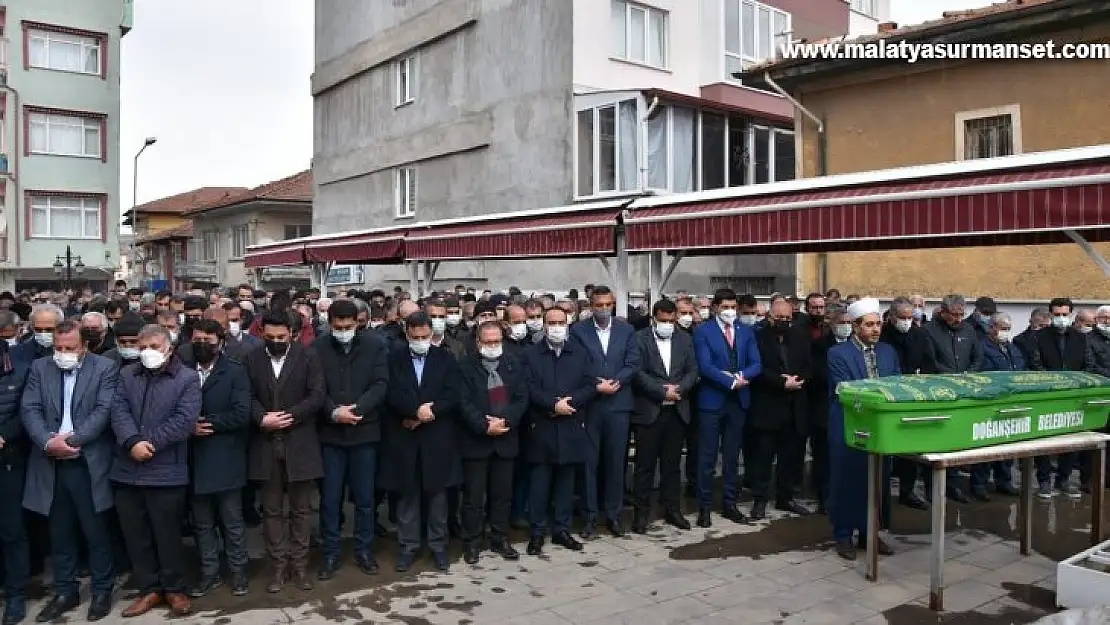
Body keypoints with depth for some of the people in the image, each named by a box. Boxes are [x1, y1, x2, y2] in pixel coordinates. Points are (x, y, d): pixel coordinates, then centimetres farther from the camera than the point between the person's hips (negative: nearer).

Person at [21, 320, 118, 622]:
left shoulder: (104, 368, -2)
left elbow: (104, 410, -9)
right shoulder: (40, 368, 8)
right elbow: (30, 409, 0)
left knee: (95, 532, 6)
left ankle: (102, 591, 19)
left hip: (89, 463, -3)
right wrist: (48, 441, -15)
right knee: (60, 534, 14)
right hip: (51, 464, 3)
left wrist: (73, 439, -17)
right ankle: (65, 591, 28)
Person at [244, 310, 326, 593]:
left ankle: (299, 565, 18)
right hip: (266, 444, 2)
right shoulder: (252, 359, 6)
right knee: (272, 510, 9)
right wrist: (262, 419, -16)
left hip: (300, 443, -2)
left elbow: (317, 396, -7)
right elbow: (248, 397, 1)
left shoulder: (308, 356, -2)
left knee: (301, 508, 7)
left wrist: (289, 416, -16)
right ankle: (278, 567, 19)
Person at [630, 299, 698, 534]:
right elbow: (638, 373, -11)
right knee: (645, 465, 3)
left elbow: (693, 371, 6)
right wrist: (663, 391, -16)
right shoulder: (640, 339, -4)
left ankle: (672, 510, 23)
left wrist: (678, 389, -11)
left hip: (677, 411, 4)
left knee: (672, 464, 12)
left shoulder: (685, 339, 10)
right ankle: (641, 513, 12)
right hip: (648, 411, -4)